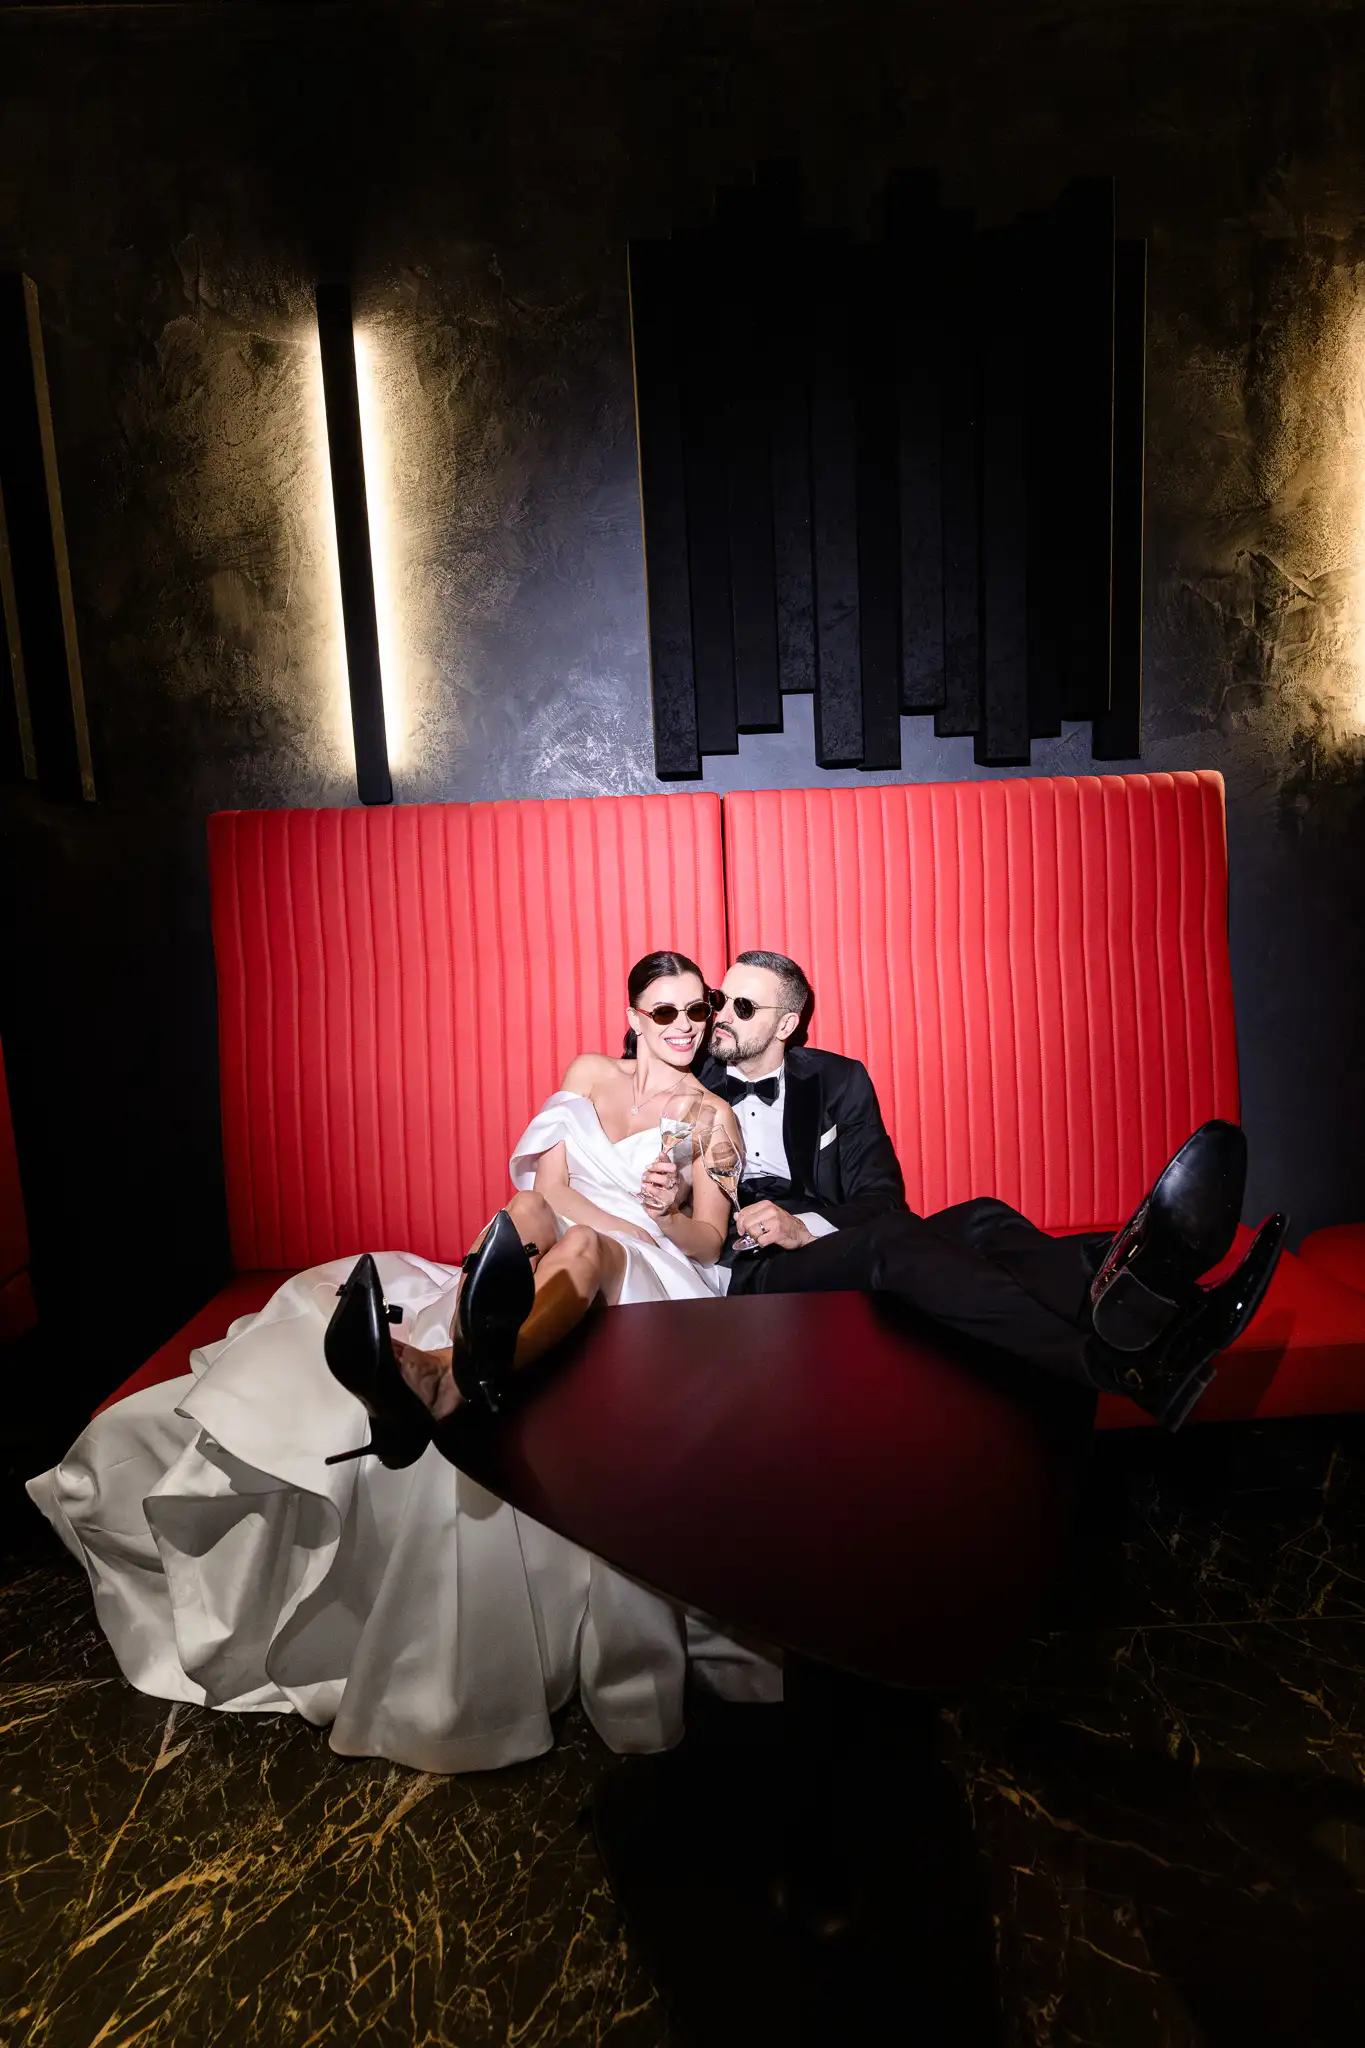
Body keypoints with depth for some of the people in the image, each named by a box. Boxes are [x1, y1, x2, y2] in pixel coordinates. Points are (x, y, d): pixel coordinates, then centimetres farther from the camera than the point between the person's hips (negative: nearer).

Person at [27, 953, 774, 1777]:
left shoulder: (713, 1112, 13)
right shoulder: (589, 1072, 18)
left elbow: (709, 1242, 7)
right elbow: (550, 1182, 6)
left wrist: (665, 1215, -16)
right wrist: (634, 1224, -12)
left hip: (655, 1287, -3)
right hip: (555, 1260, 3)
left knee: (584, 1250, -39)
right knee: (525, 1212, -33)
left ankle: (439, 1378, -69)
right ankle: (472, 1363, -62)